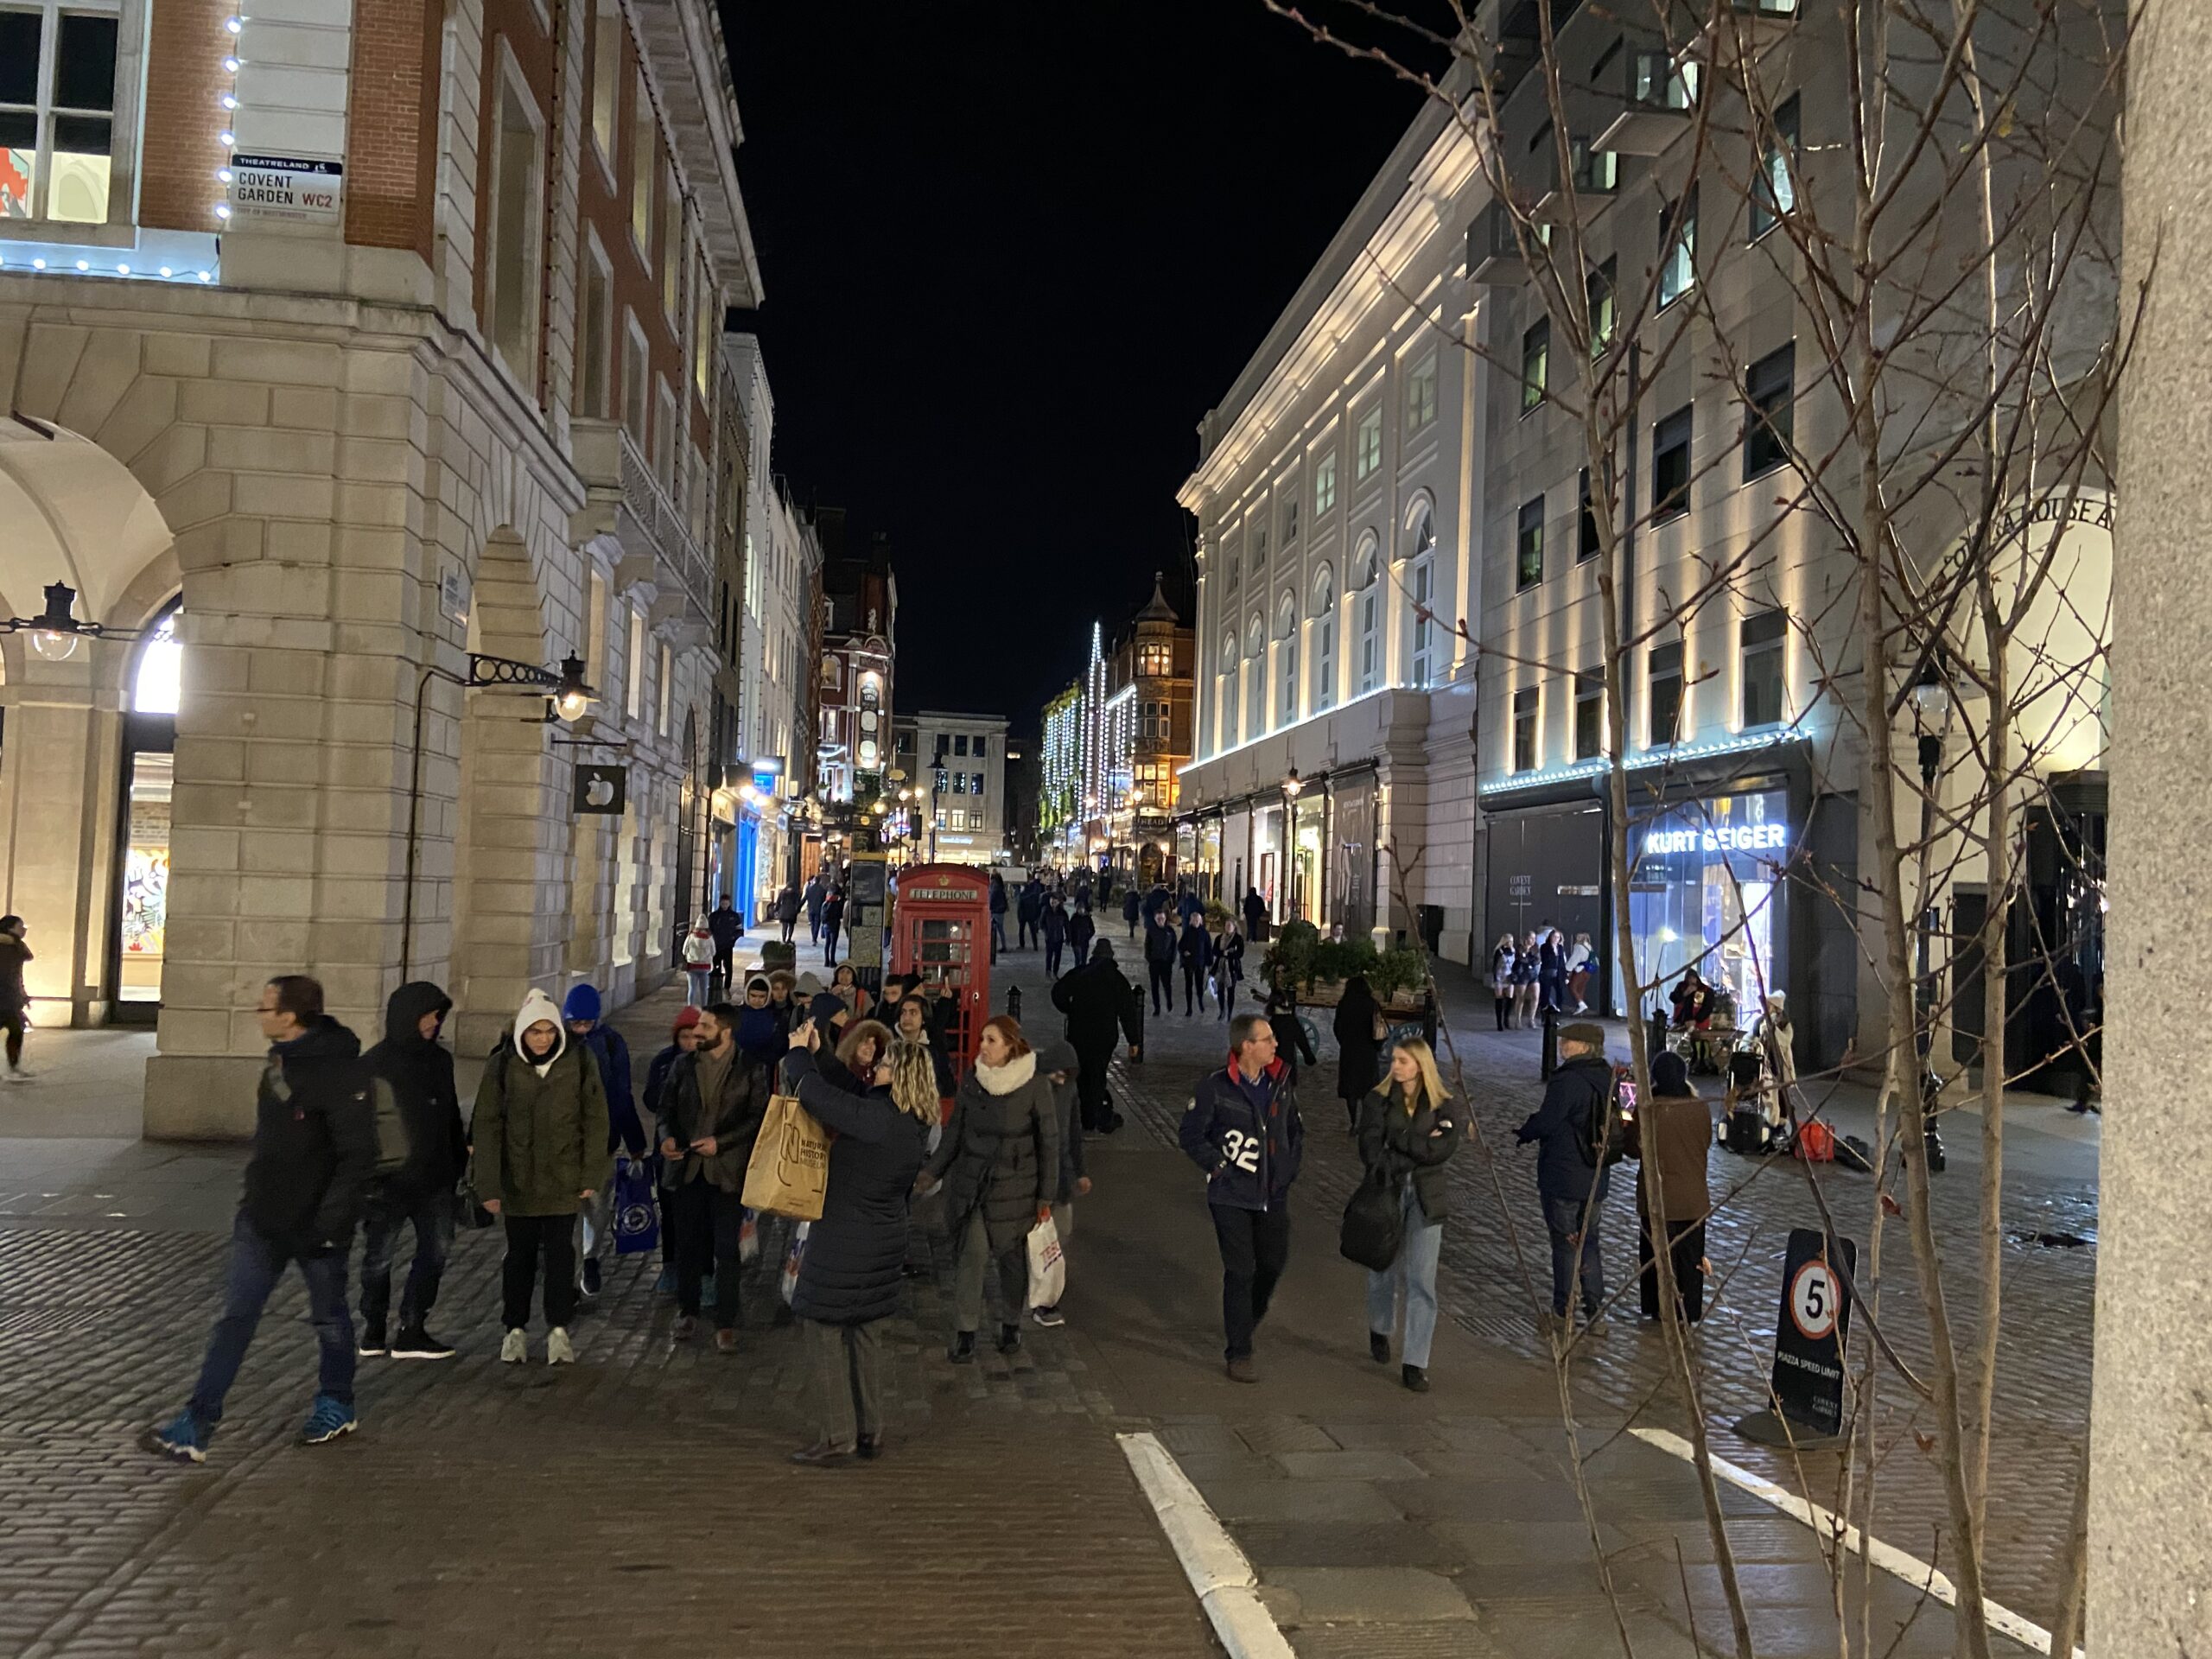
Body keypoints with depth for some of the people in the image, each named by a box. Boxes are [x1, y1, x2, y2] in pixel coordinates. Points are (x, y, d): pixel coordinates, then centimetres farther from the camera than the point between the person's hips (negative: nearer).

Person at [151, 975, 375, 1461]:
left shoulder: (340, 1071, -22)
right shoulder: (279, 1060, 6)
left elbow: (358, 1156, -23)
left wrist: (329, 1223, -25)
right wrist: (255, 1194, 22)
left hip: (315, 1223, -7)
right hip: (261, 1218, 7)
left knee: (329, 1316, 12)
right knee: (235, 1316, 4)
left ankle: (336, 1406, 30)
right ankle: (197, 1425, 7)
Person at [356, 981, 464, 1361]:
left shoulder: (439, 1059, 9)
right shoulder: (375, 1064, -8)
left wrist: (459, 1162, 16)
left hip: (433, 1178, 5)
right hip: (388, 1181, -5)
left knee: (437, 1247, 0)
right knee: (379, 1255, 8)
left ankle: (412, 1330, 7)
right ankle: (373, 1330, 23)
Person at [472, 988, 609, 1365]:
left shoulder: (579, 1061, -6)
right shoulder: (502, 1065, -7)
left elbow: (595, 1119, -1)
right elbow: (486, 1126, -6)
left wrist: (592, 1176, -4)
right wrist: (488, 1186, -10)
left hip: (563, 1179, 0)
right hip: (517, 1180, 0)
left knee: (560, 1252, 4)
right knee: (520, 1254, 10)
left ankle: (559, 1330, 14)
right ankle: (515, 1330, 23)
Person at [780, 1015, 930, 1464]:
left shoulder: (875, 1119, -26)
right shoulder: (915, 1121, 0)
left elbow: (813, 1092, -26)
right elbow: (853, 1089, 9)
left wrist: (799, 1052, -8)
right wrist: (818, 1053, 6)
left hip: (842, 1241, -8)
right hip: (886, 1241, 8)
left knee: (825, 1332, 4)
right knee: (864, 1332, 18)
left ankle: (837, 1436, 9)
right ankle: (870, 1431, 25)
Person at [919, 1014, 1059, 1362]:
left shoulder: (1035, 1087, -11)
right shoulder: (971, 1082, -2)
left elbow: (1049, 1144, -4)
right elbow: (953, 1134, 8)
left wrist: (1046, 1197, -3)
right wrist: (930, 1172, 0)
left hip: (1016, 1186, -2)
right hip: (972, 1184, 2)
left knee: (1013, 1258, 9)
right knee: (973, 1252, -7)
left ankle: (1011, 1324, 29)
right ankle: (965, 1333, 2)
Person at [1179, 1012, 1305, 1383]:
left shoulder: (1282, 1084, 2)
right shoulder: (1215, 1088, -13)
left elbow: (1295, 1130, 16)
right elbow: (1191, 1136, -7)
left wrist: (1290, 1167, 6)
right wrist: (1220, 1167, -11)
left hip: (1274, 1195, 5)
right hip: (1232, 1196, -5)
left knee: (1273, 1263, 12)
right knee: (1240, 1271, -2)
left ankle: (1246, 1321, 39)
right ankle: (1240, 1352, 10)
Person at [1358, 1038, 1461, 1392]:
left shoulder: (1442, 1107, 2)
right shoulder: (1377, 1100, 0)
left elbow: (1443, 1149, -13)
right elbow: (1369, 1148, -11)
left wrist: (1397, 1141, -15)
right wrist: (1418, 1145, -21)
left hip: (1425, 1198, 0)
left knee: (1421, 1281, -4)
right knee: (1385, 1269, 12)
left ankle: (1415, 1363, 3)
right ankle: (1380, 1330, 43)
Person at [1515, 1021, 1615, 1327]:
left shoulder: (1568, 1081, -21)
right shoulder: (1606, 1079, 5)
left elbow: (1546, 1122, -21)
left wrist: (1525, 1132, 1)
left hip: (1562, 1178, -7)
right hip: (1596, 1178, 7)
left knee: (1564, 1243, 3)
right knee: (1588, 1240, 17)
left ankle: (1563, 1309, 11)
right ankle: (1594, 1304, 18)